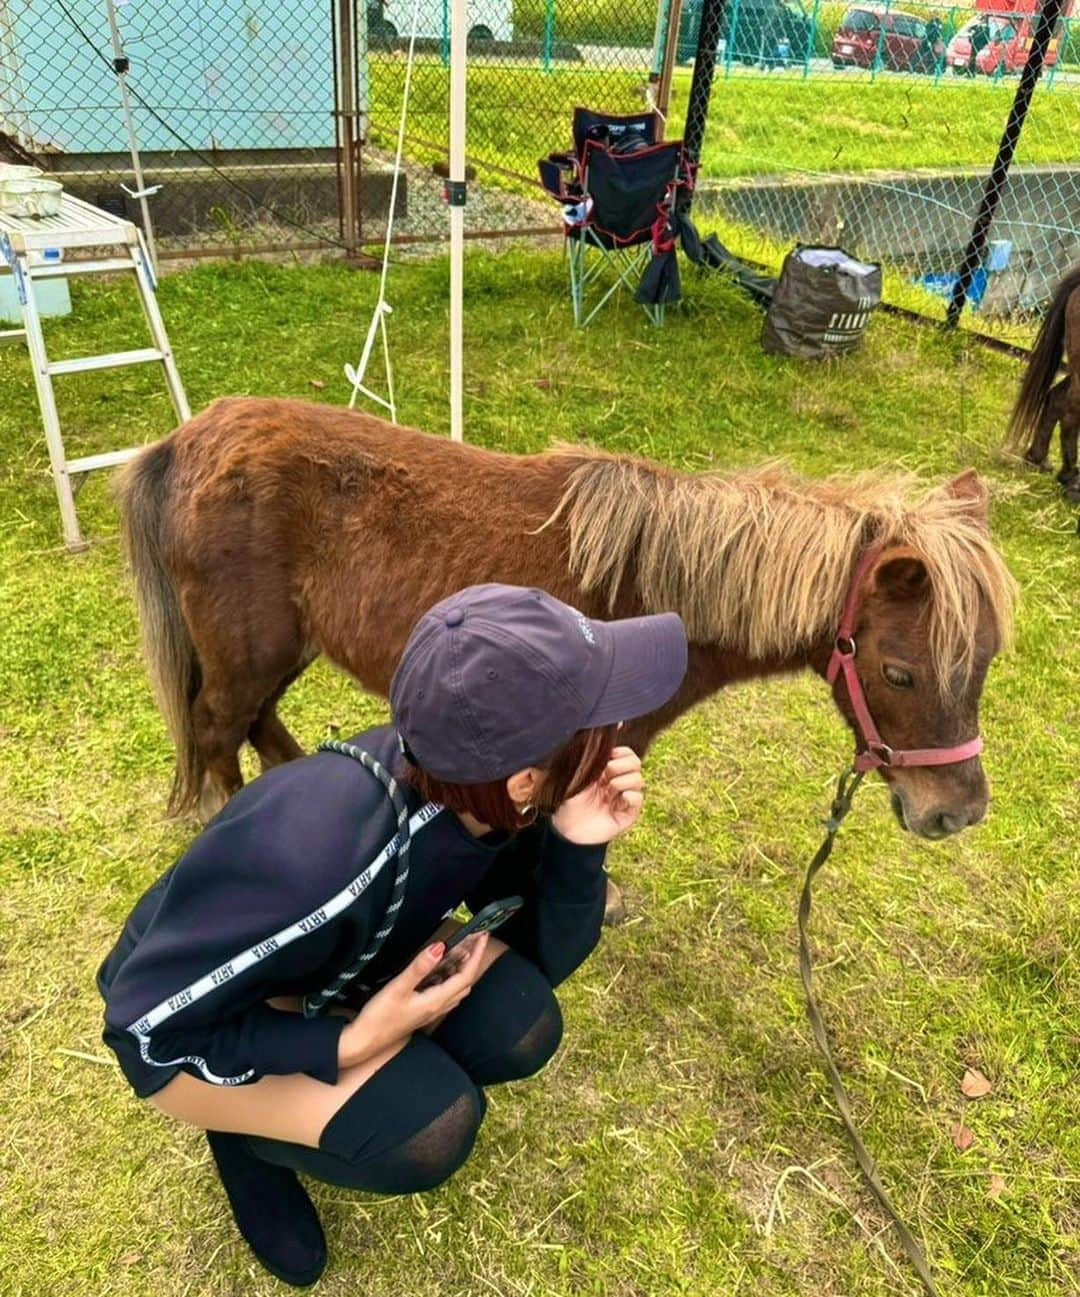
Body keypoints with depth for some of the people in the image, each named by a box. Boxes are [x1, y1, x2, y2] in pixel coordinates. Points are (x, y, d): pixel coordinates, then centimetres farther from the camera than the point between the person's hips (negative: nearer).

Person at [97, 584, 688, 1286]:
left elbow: (540, 959, -9)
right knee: (430, 1128, -23)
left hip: (328, 977, 5)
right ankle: (249, 1130, 5)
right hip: (180, 1027, -5)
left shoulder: (485, 797, -23)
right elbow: (147, 1021, -27)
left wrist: (578, 847, -28)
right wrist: (347, 1045, -28)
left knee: (520, 1031, -14)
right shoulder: (314, 860, -42)